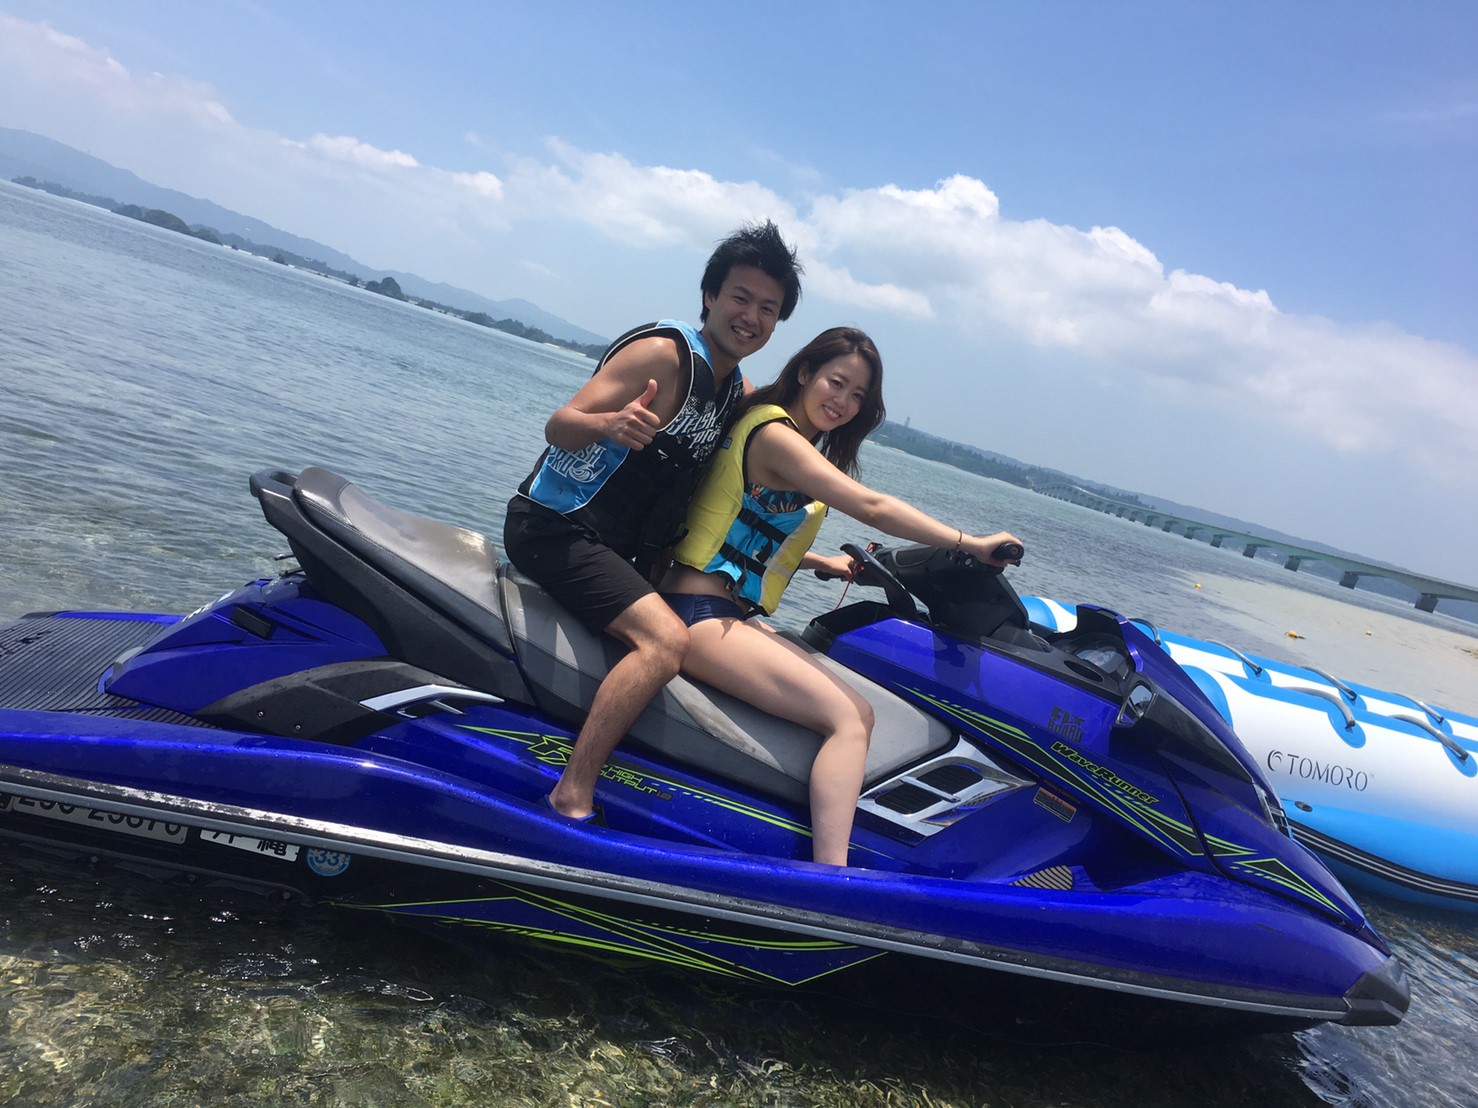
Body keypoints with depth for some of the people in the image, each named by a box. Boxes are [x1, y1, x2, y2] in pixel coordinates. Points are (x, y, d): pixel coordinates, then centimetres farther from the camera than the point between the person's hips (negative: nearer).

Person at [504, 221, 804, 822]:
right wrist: (610, 422, -40)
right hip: (556, 525, -9)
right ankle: (572, 796, -22)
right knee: (666, 639, -27)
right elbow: (559, 426, -18)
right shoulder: (666, 353, -13)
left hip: (622, 544, 9)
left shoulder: (740, 393, 10)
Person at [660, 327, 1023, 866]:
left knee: (858, 713, -3)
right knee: (848, 719, -19)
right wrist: (970, 543, -16)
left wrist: (823, 563, 11)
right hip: (703, 614, -9)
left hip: (730, 614, 9)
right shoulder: (775, 433, -12)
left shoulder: (799, 446, 19)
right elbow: (872, 507, -19)